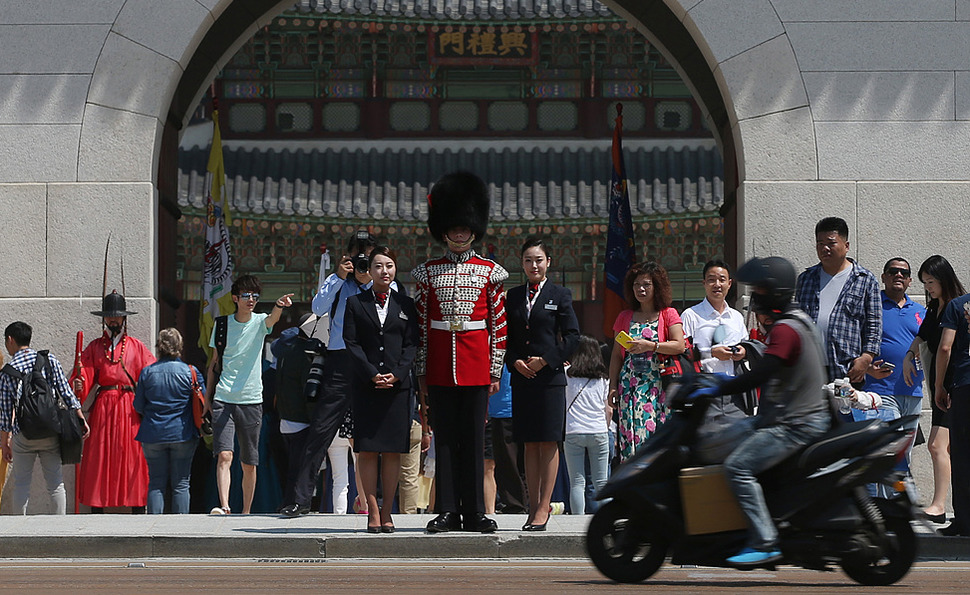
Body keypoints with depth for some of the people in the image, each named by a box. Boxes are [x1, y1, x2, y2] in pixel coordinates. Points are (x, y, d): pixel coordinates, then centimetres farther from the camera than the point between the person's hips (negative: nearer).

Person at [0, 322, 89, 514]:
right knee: (56, 482, 8)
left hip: (23, 435, -2)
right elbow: (66, 392, -3)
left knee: (21, 483, 8)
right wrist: (81, 419, 3)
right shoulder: (49, 360, -1)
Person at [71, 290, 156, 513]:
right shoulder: (94, 347, 13)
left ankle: (138, 512, -1)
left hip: (130, 409, -1)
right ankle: (97, 513, 0)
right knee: (98, 459, -3)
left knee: (133, 458, -4)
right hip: (102, 409, 1)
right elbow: (84, 376, 3)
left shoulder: (136, 347, 11)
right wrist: (78, 385, -20)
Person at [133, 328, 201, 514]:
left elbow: (138, 407, 4)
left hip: (153, 435, 1)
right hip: (183, 435, -1)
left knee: (156, 483, 7)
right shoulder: (191, 372, -5)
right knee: (180, 484, 3)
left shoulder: (147, 372, 0)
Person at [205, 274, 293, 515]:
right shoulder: (222, 324, 7)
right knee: (224, 455, -16)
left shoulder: (260, 322, 5)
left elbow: (272, 318, -20)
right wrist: (208, 395, 11)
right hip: (223, 399, 0)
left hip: (251, 400, 0)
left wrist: (279, 306, -43)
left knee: (249, 463, 5)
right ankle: (224, 506, -25)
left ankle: (246, 512, 15)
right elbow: (214, 362, 15)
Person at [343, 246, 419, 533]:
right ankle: (373, 512, -1)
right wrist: (372, 374, -11)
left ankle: (387, 513, 2)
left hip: (398, 384, 1)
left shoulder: (405, 305, 11)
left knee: (393, 451, -1)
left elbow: (411, 344, 6)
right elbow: (351, 343, 1)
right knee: (367, 450, -5)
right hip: (365, 385, -1)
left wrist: (396, 374, -8)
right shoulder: (355, 303, 8)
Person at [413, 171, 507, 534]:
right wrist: (422, 373, 3)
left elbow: (499, 324, 5)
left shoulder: (489, 271, 5)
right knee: (444, 437, 3)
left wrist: (496, 370, 0)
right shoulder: (429, 272, 7)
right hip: (440, 364, 1)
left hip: (476, 364, -1)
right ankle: (447, 511, 6)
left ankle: (474, 512, 4)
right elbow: (421, 324, 7)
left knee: (473, 436, 1)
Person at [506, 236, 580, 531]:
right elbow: (506, 338, 13)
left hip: (550, 378, -4)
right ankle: (534, 507, 8)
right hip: (522, 378, 4)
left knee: (549, 443, -4)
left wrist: (546, 360, -11)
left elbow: (572, 335, -3)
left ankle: (543, 508, -3)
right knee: (530, 444, 5)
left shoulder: (560, 295, 2)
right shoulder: (513, 296, 12)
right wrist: (515, 361, -5)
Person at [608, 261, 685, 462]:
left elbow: (679, 346, -5)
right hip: (630, 384, 2)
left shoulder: (668, 314, 8)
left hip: (658, 383, -2)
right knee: (633, 431, -9)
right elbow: (616, 356, 15)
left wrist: (649, 346, -15)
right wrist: (613, 386, 6)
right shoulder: (625, 317, 16)